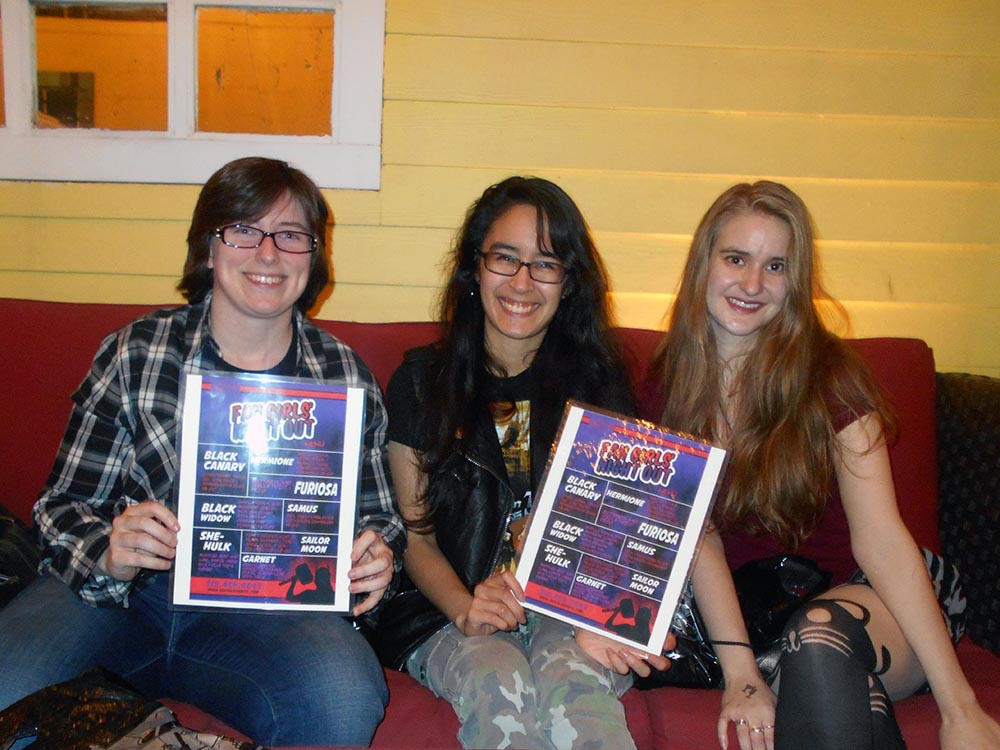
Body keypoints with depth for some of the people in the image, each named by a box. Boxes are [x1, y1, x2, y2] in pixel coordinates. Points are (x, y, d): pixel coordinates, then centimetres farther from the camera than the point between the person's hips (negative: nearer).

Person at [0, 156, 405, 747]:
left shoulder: (344, 377, 3)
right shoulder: (133, 355, 0)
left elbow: (377, 515, 11)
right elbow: (66, 505, 2)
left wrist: (378, 562, -13)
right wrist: (109, 559, -21)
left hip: (267, 603, 2)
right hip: (122, 590, -1)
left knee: (346, 703, -29)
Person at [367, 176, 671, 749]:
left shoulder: (598, 381, 8)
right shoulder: (422, 381, 6)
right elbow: (415, 535, 5)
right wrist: (465, 609, -16)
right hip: (449, 616, 0)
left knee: (573, 678, -33)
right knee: (498, 685, -32)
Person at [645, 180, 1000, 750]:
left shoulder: (828, 373, -9)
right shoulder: (673, 383, -1)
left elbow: (880, 537, -18)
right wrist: (740, 671, -21)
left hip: (867, 596, -1)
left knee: (819, 636, -34)